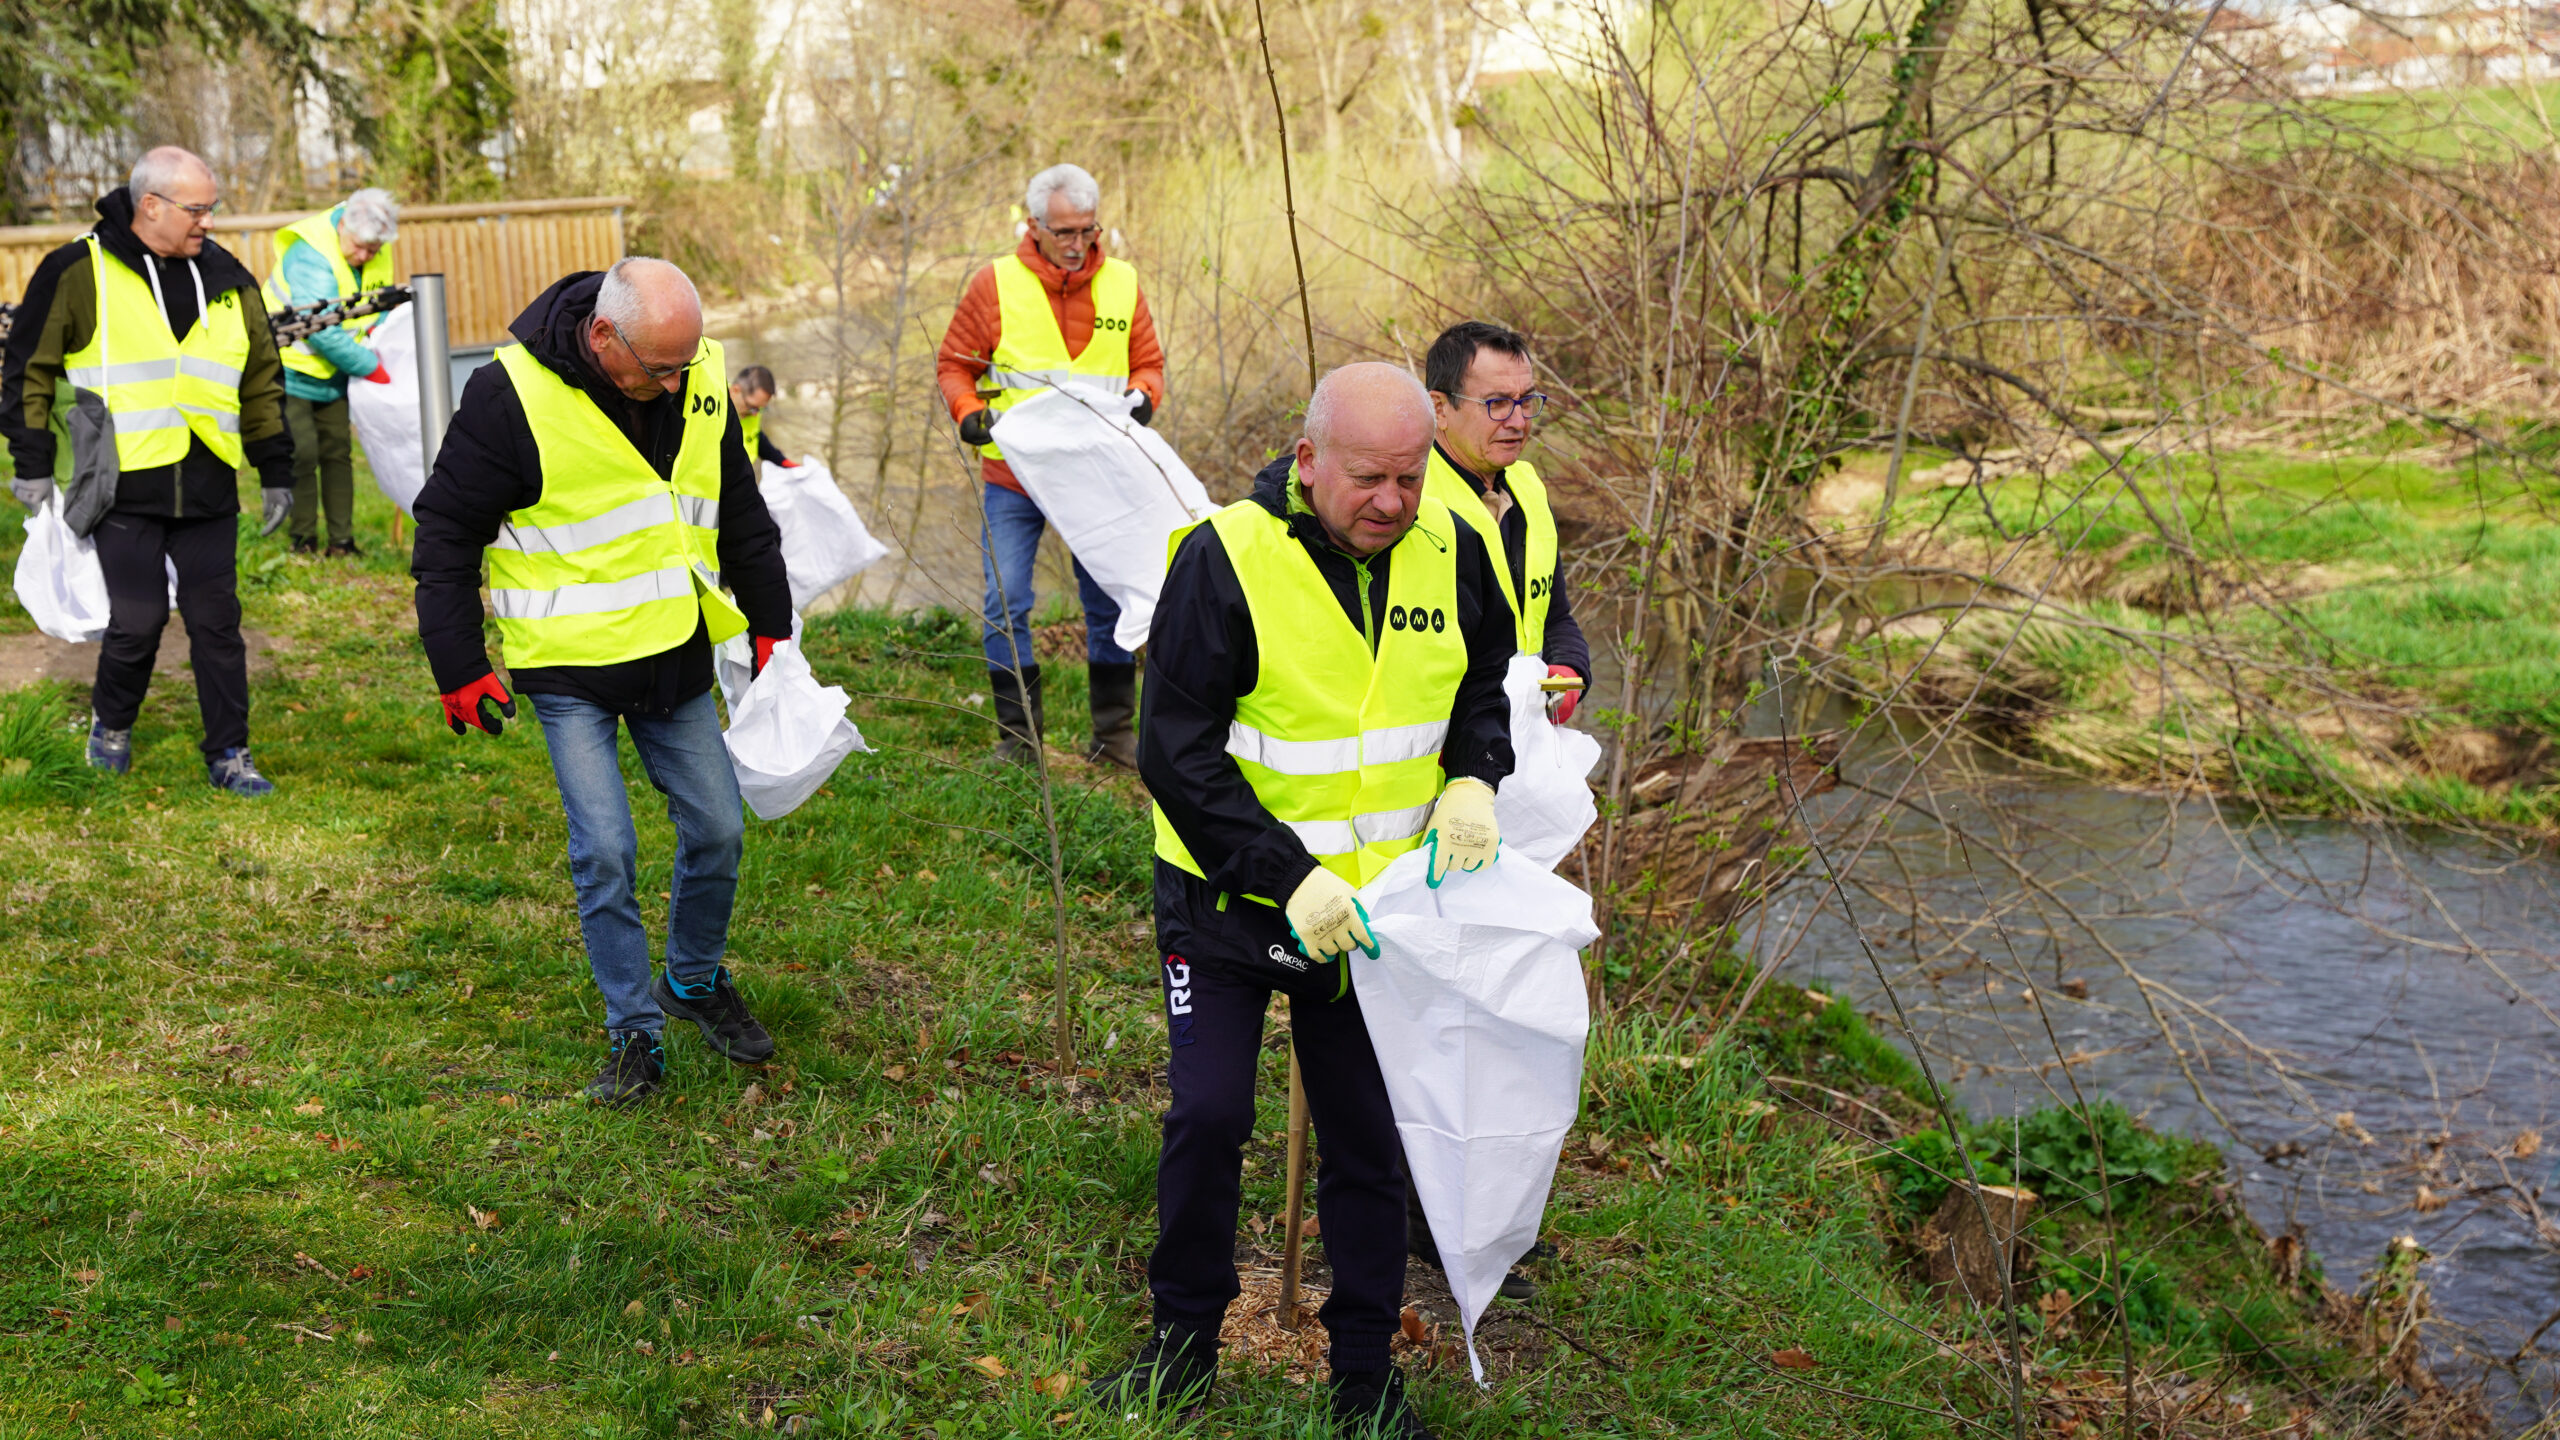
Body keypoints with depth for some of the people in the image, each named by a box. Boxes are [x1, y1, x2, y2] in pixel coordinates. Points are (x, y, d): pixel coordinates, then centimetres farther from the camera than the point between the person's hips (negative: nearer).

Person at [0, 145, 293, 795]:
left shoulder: (226, 277, 10)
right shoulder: (78, 272, -3)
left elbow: (262, 381, 18)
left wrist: (277, 473, 18)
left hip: (207, 489, 4)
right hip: (125, 486, -3)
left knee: (216, 620, 4)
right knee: (138, 619, -3)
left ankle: (229, 755, 14)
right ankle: (112, 725, 25)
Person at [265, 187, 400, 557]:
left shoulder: (379, 253, -4)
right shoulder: (310, 256, -28)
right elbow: (321, 332, -32)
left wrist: (376, 330, -9)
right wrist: (373, 369, -26)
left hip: (332, 372, 7)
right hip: (292, 367, -7)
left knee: (337, 451, 6)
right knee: (302, 453, -9)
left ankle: (342, 540, 10)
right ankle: (303, 539, 2)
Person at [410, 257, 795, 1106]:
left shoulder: (698, 380, -3)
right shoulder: (512, 396, -18)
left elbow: (740, 510, 13)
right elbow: (446, 532, -9)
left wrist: (769, 623, 17)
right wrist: (459, 668, -9)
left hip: (677, 657, 5)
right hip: (571, 668, -5)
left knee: (717, 829, 8)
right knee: (606, 853, -7)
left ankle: (695, 980, 33)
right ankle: (633, 1033, 10)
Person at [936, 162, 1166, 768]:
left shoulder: (1122, 283, 4)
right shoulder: (996, 284, -3)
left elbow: (1148, 363, 12)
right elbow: (955, 365, 5)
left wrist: (1142, 397, -10)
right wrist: (969, 413, -14)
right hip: (1014, 477, -1)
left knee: (1110, 603, 6)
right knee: (1007, 604, -2)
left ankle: (1113, 732, 17)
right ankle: (1018, 734, 11)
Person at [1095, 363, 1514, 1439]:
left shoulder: (1450, 551, -5)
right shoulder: (1224, 558, -19)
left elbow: (1484, 681, 14)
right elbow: (1176, 753, -18)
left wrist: (1473, 780, -6)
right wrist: (1287, 874, -24)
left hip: (1374, 900, 4)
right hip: (1229, 898, -3)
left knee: (1370, 1136, 9)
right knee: (1209, 1115, -4)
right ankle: (1184, 1339, 20)